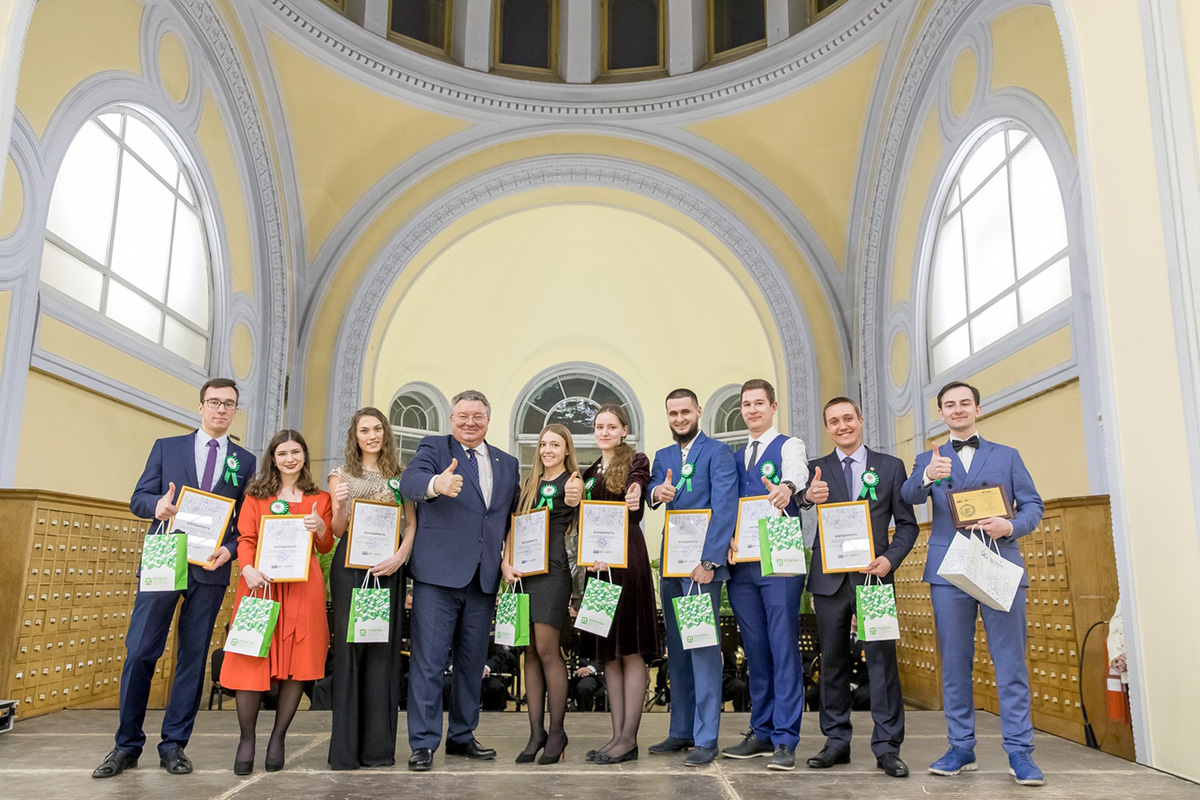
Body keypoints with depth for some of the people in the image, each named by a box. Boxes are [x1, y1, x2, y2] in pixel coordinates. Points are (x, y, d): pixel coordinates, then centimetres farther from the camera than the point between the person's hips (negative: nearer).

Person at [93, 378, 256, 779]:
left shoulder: (245, 461, 10)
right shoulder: (166, 447, 11)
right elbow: (138, 498, 5)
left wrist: (230, 549, -11)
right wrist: (158, 505, -17)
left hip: (210, 568, 1)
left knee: (193, 656, 5)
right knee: (139, 652, -3)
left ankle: (174, 745, 15)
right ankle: (127, 745, 11)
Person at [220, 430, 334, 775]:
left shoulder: (320, 499, 14)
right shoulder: (256, 495, 13)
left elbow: (326, 547, 13)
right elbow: (245, 538, 5)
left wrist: (320, 527, -9)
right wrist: (248, 569, -13)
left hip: (302, 587, 1)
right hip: (261, 582, -1)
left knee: (296, 662, -1)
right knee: (252, 659, -5)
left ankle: (278, 738, 11)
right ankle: (246, 739, 8)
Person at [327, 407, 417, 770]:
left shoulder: (400, 475, 14)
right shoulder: (341, 474, 10)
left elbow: (412, 523, 10)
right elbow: (337, 530, 7)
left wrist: (400, 557, -7)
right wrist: (339, 505, -14)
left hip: (389, 566, 2)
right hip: (350, 564, -1)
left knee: (384, 648, 0)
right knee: (349, 645, -4)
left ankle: (379, 746, 6)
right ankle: (345, 749, 1)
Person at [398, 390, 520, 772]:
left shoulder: (506, 464, 15)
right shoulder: (434, 448, 1)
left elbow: (515, 514, 19)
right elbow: (410, 479, -20)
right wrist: (436, 484, -43)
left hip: (484, 578, 5)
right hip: (438, 575, -5)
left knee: (472, 662, 14)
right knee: (428, 661, -2)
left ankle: (462, 736, 27)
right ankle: (423, 743, 8)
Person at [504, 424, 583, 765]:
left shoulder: (571, 482, 1)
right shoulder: (530, 485, 20)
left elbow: (573, 500, -23)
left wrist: (573, 497, -46)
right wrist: (506, 562, 4)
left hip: (553, 571, -6)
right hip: (524, 572, 6)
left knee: (547, 650, -9)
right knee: (530, 652, 5)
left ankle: (556, 731, 2)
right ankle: (536, 733, 11)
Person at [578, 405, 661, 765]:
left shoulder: (637, 461, 0)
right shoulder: (590, 472, 19)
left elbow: (635, 512, -15)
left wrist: (634, 501, -38)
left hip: (627, 558, -7)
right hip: (597, 561, 7)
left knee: (631, 649, -5)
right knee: (608, 651, 8)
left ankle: (629, 739, -1)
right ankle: (617, 733, 15)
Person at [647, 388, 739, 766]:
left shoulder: (718, 452, -4)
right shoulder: (663, 457, 18)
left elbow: (724, 509, -13)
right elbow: (652, 490, 5)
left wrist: (708, 561, -20)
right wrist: (656, 492, -20)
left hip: (701, 563, -7)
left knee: (703, 647, -7)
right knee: (677, 649, 12)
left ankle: (705, 739, -1)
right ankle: (681, 732, 21)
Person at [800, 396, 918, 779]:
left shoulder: (890, 466, 8)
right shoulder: (816, 470, 8)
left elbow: (907, 524, 7)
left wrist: (890, 559, -10)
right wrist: (808, 498, -32)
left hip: (874, 576, -1)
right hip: (830, 579, 1)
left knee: (882, 658, -2)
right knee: (833, 661, 8)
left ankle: (887, 746, 8)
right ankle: (836, 741, 18)